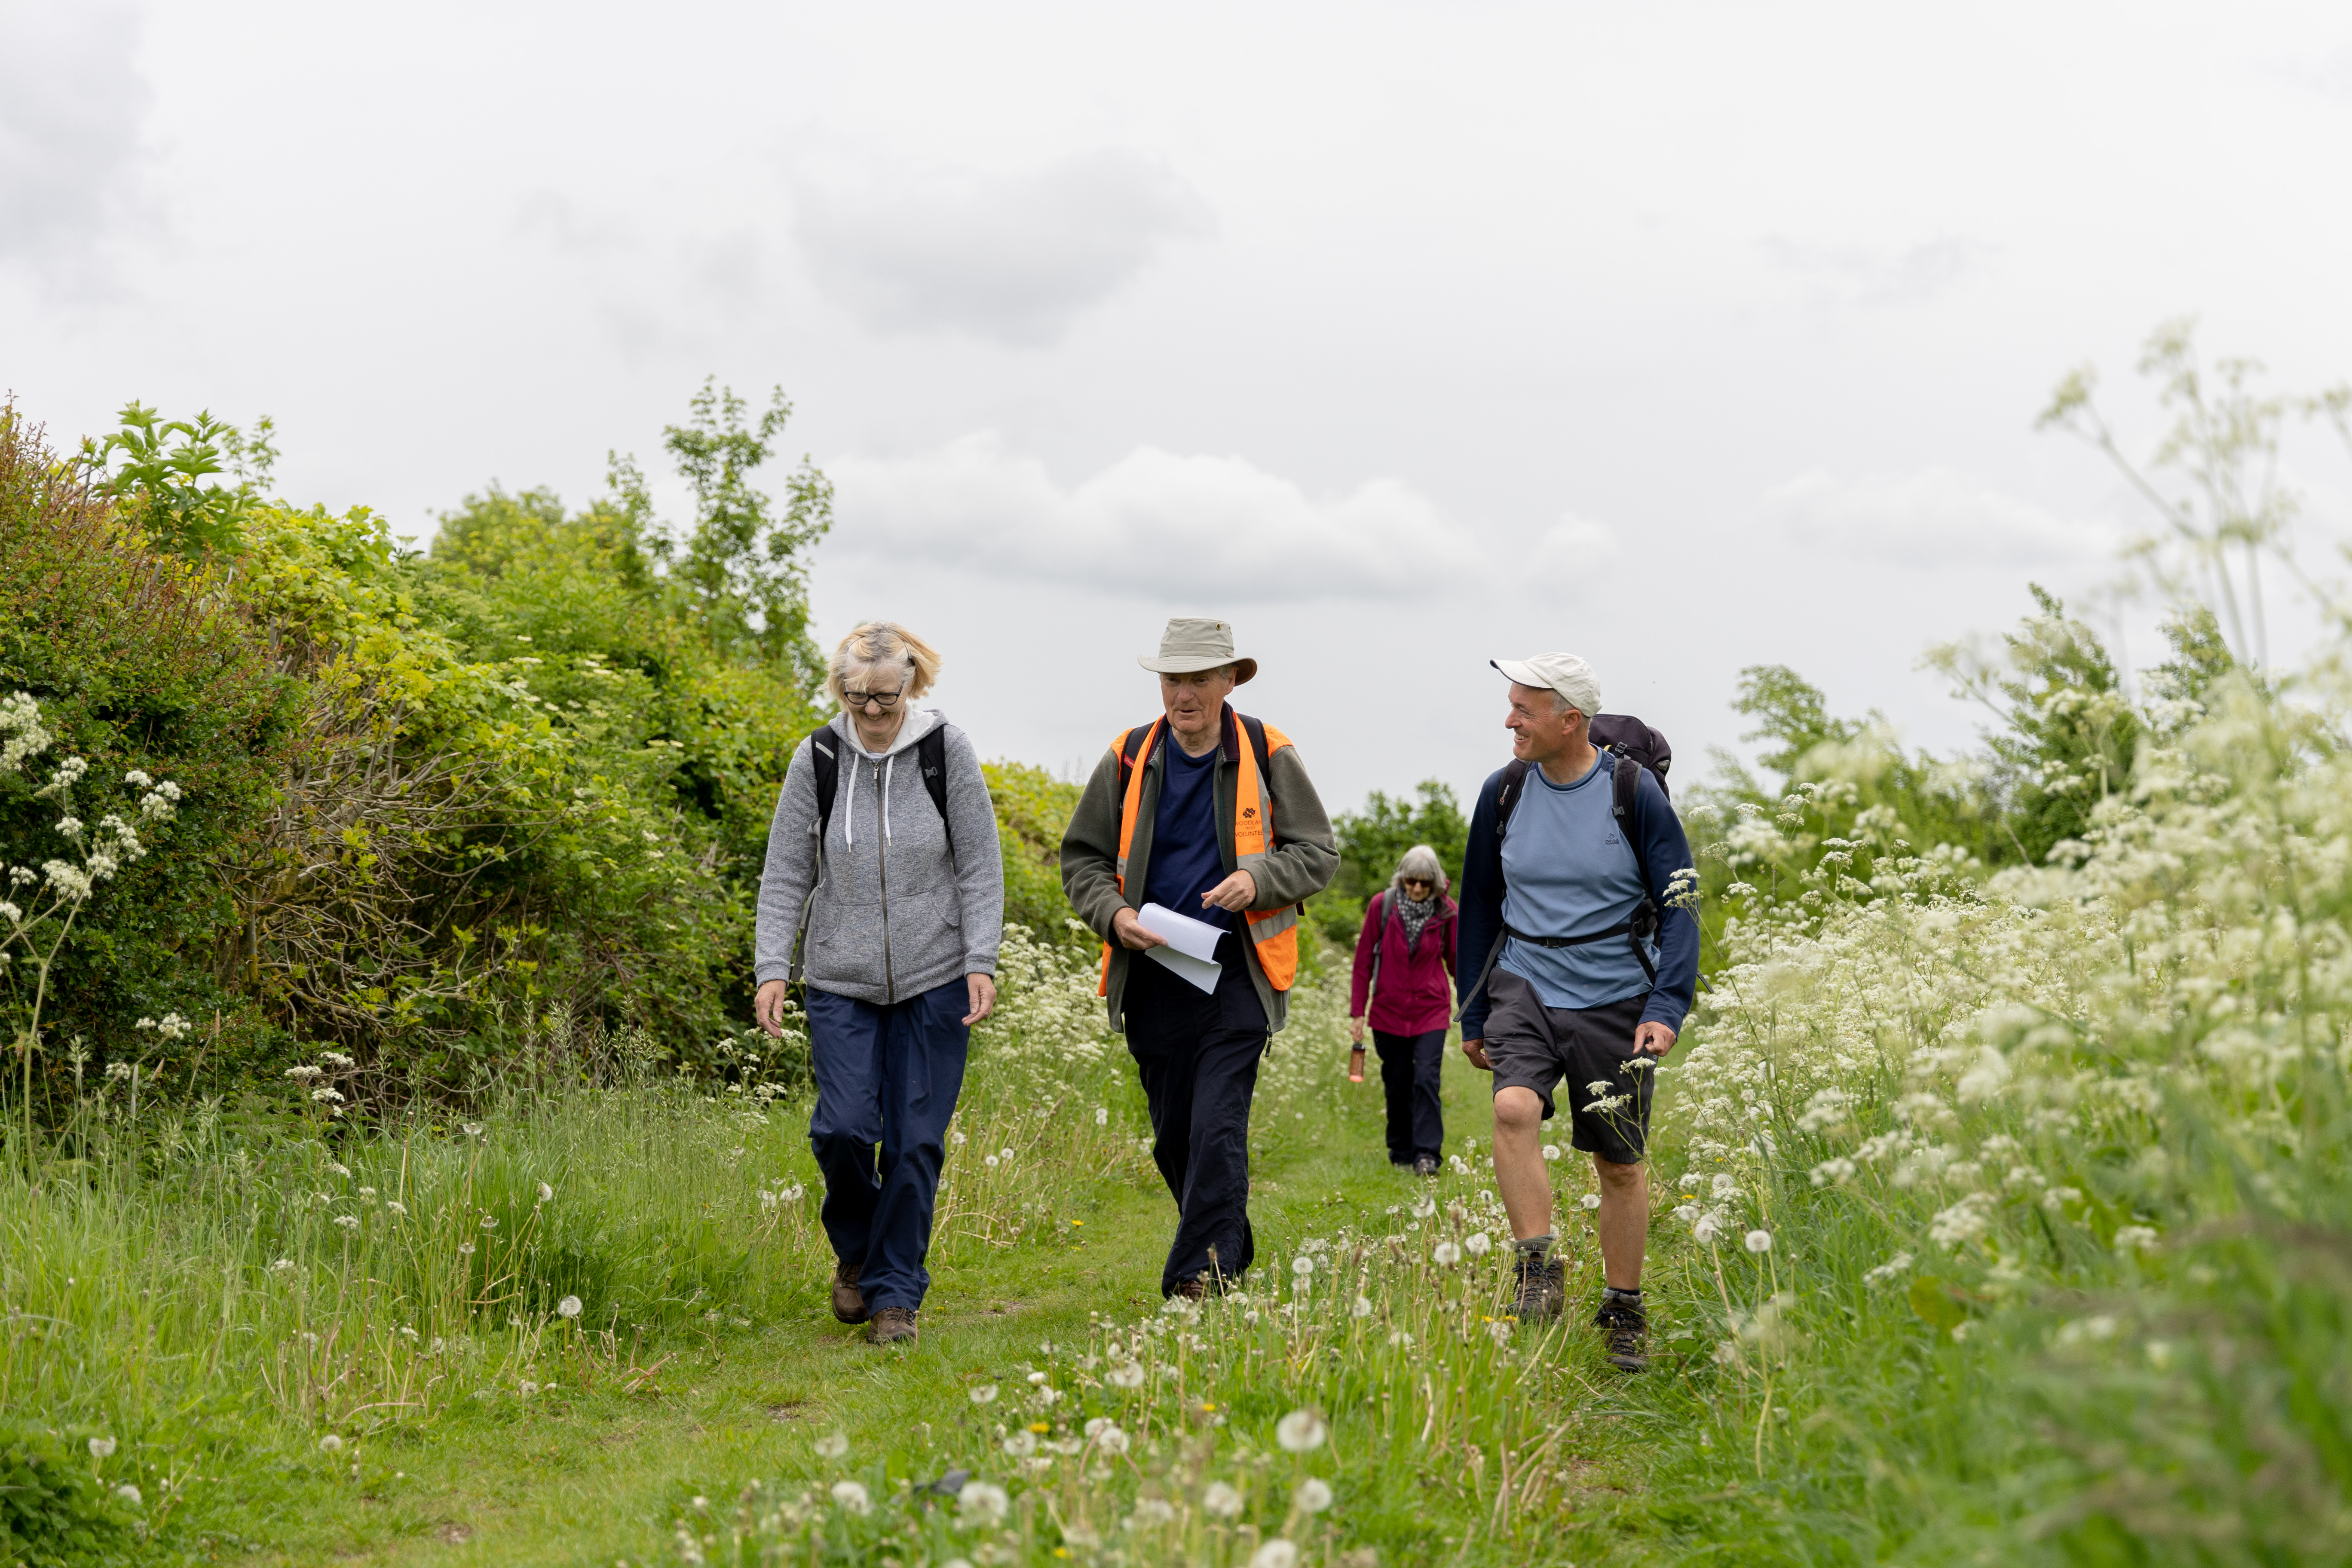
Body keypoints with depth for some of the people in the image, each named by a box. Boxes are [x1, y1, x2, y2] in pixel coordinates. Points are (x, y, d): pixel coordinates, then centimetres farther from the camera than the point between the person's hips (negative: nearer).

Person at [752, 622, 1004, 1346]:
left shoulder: (947, 751, -3)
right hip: (841, 981, 1)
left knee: (916, 1140, -1)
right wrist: (773, 968, -5)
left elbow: (981, 867, 0)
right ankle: (855, 1251, 21)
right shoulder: (818, 759, 0)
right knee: (842, 1128, -9)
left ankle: (895, 1291, 14)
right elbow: (786, 874, 4)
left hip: (933, 980, -1)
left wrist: (982, 963, -8)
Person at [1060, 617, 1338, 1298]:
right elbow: (1081, 858, 10)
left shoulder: (1268, 756, 0)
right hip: (1153, 978, 3)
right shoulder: (1127, 761, 4)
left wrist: (1258, 878, -16)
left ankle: (1198, 1277, -10)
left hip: (1237, 974, -3)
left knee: (1217, 1130, -14)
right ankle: (1232, 1253, 30)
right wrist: (1114, 915, -9)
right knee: (1174, 1139, 10)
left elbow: (1319, 852, 3)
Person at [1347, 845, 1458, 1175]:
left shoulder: (1445, 911, -4)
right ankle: (1400, 1152, 22)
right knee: (1396, 1084, 8)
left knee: (1426, 1078, -13)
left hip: (1431, 1011, -1)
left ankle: (1426, 1154, -11)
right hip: (1389, 1012, 1)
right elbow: (1364, 961, 0)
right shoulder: (1382, 906, -6)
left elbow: (1457, 961, 8)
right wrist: (1356, 1013, -1)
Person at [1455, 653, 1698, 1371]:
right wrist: (1473, 1017, 13)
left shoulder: (1634, 792, -8)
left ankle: (1623, 1311, 25)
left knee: (1620, 1164, 7)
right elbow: (1479, 906, 12)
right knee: (1513, 1108, -27)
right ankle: (1539, 1269, -16)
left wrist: (1667, 1007, -17)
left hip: (1616, 1001, -2)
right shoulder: (1503, 793, 1)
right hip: (1525, 987, 2)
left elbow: (1680, 904, -4)